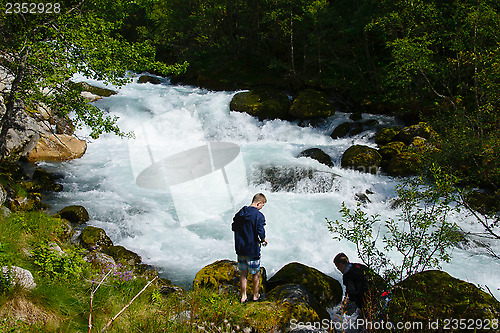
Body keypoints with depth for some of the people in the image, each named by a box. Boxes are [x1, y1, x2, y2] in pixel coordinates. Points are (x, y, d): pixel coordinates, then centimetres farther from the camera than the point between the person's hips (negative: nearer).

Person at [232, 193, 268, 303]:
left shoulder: (240, 213, 3)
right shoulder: (259, 215, -17)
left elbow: (234, 227, 11)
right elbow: (261, 232, -20)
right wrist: (264, 240, 0)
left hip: (240, 248, 6)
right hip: (252, 250, -6)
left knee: (243, 273, 17)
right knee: (256, 273, 13)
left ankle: (243, 296, 23)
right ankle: (256, 295, 27)